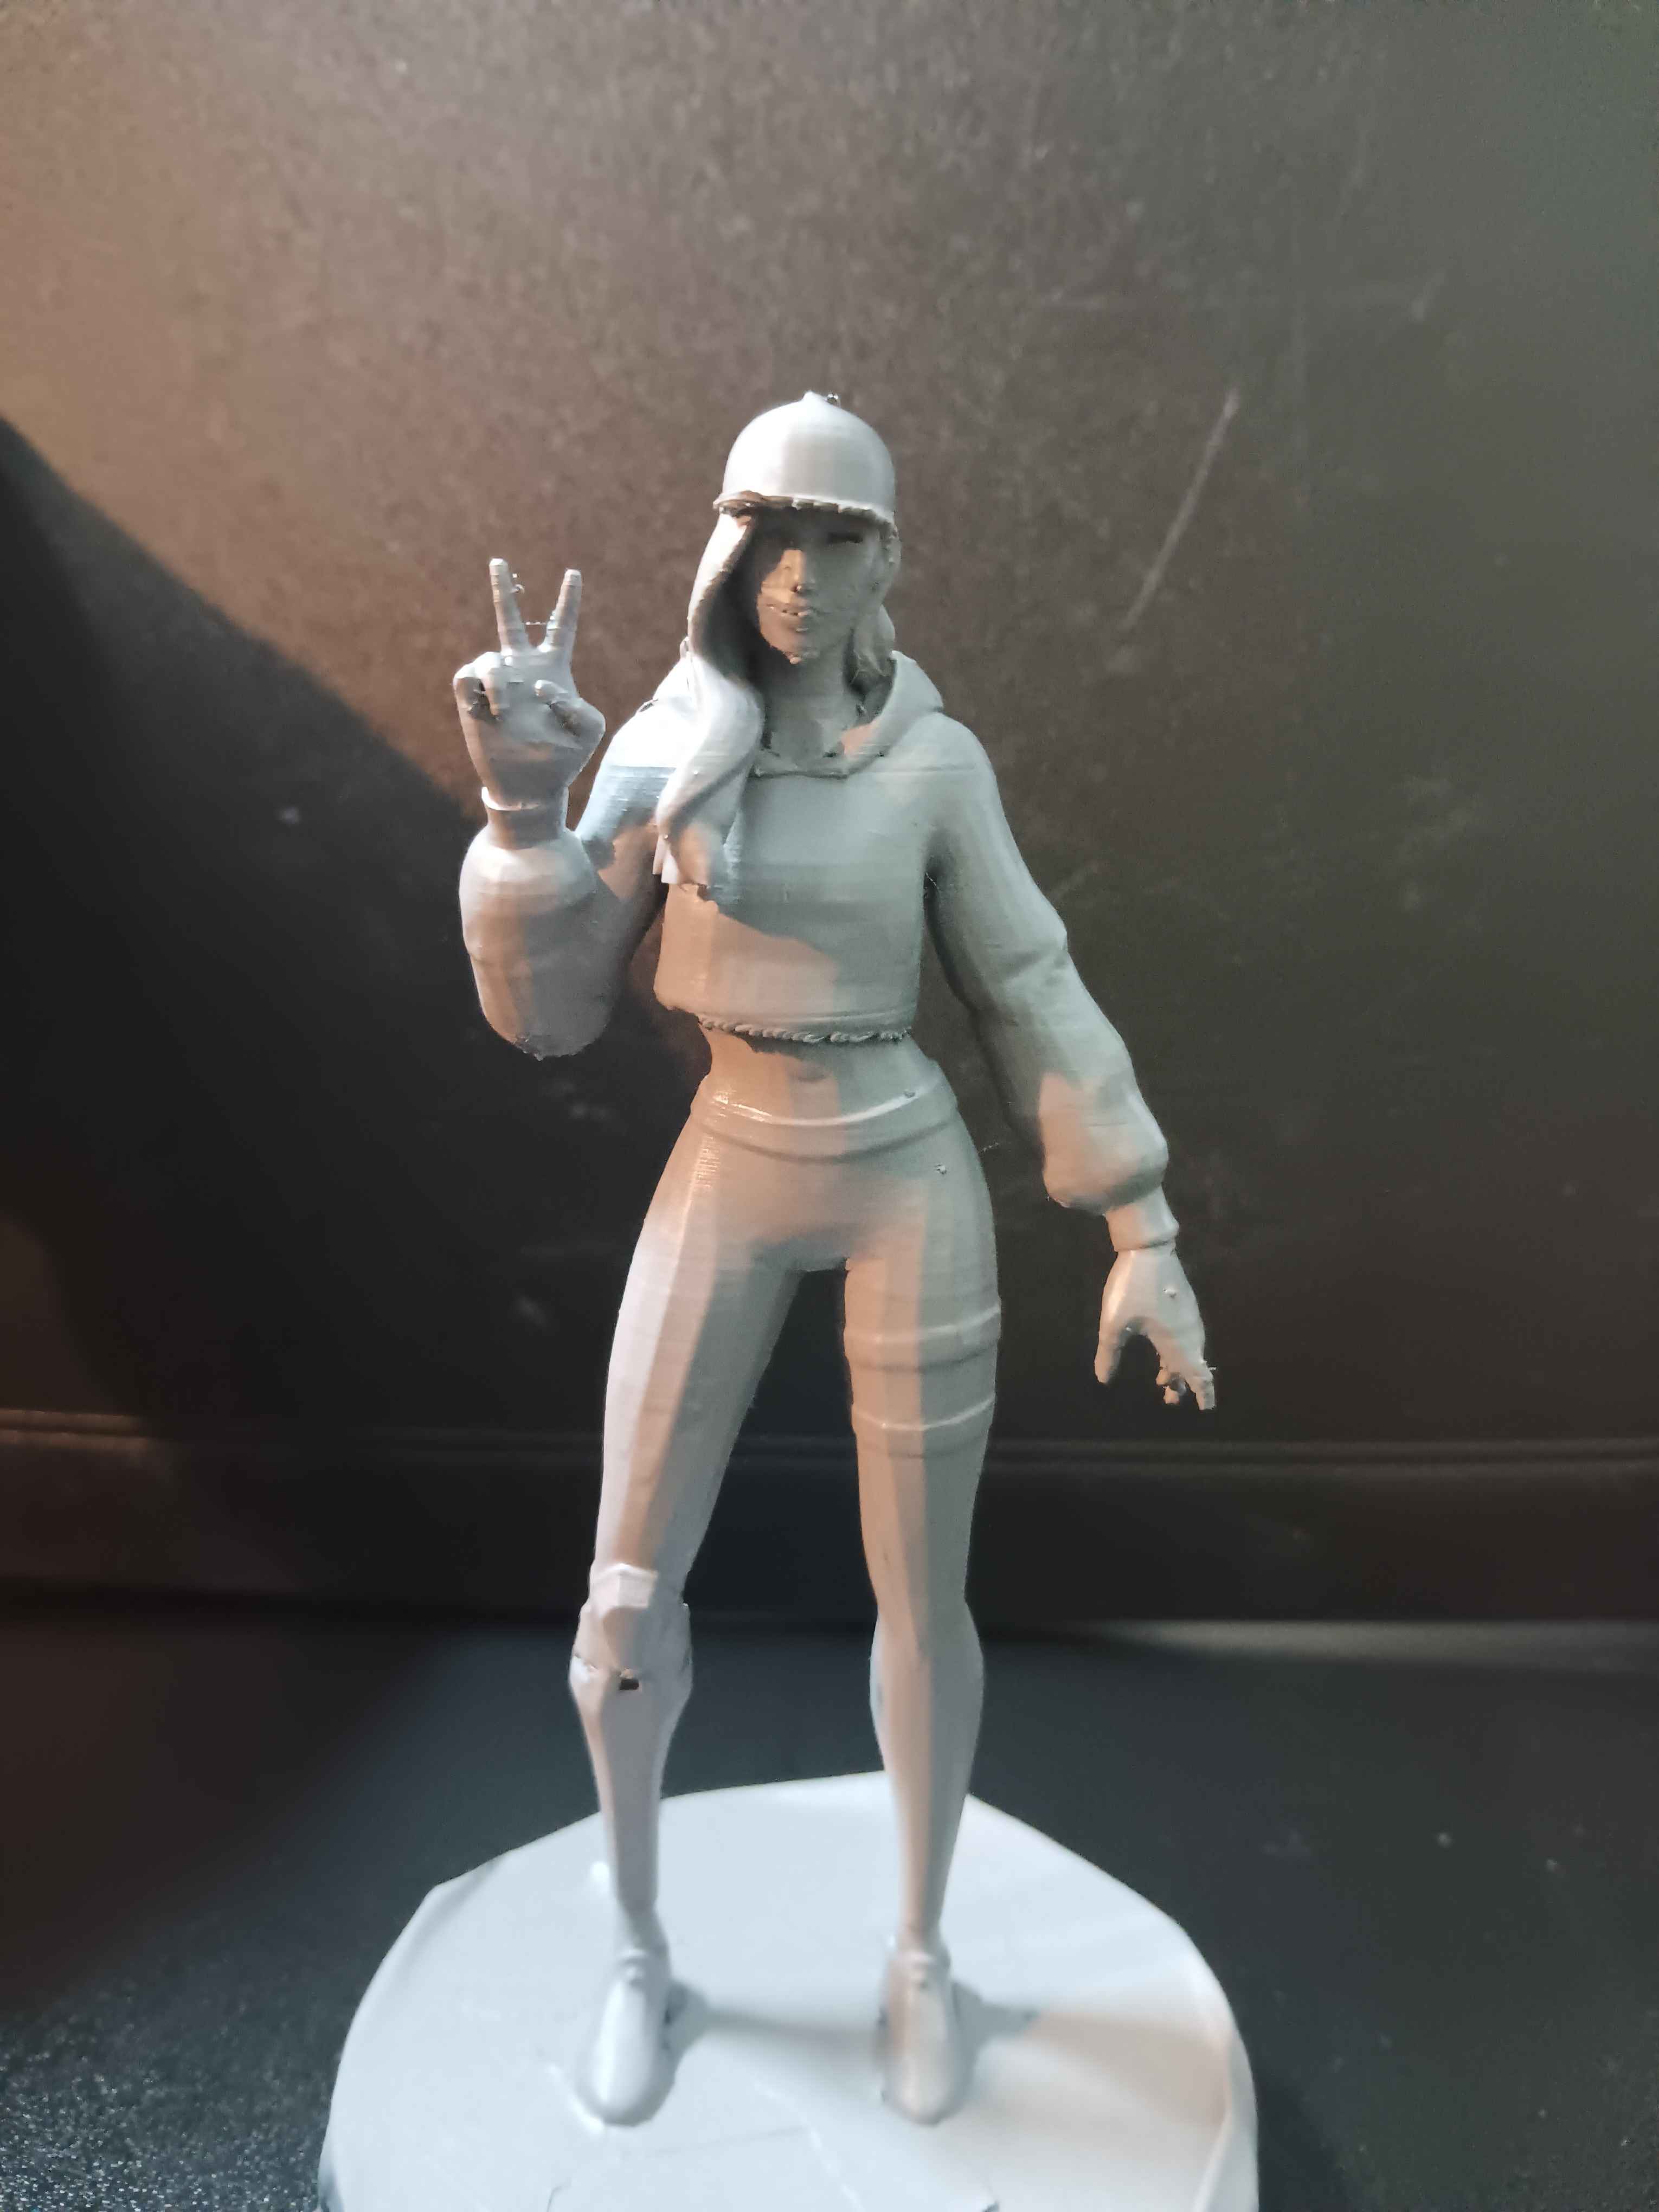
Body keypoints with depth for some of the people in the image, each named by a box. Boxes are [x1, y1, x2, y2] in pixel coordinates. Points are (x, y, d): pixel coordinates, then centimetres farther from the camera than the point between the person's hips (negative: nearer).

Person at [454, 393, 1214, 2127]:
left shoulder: (936, 763, -3)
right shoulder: (659, 748, -1)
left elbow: (1036, 1005, -1)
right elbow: (548, 1010, -6)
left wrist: (1147, 1238, -3)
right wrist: (523, 802, -22)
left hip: (909, 1185, -1)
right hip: (728, 1180, 1)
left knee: (922, 1600, 7)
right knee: (627, 1597, 1)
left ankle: (920, 1950, 34)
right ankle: (636, 1948, 29)